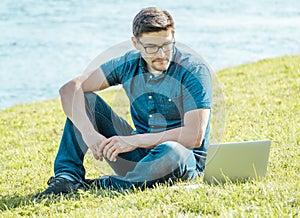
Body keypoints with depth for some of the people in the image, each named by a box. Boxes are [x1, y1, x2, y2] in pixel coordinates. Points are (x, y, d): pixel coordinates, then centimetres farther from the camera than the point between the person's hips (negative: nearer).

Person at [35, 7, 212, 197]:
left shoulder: (195, 72, -16)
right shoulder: (129, 65, -2)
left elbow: (194, 137, -25)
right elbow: (70, 88, -8)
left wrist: (134, 140, -26)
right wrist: (88, 132, -26)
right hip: (138, 154, 5)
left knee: (172, 152, -42)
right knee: (85, 99, -5)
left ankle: (102, 186, -24)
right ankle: (68, 177, -16)